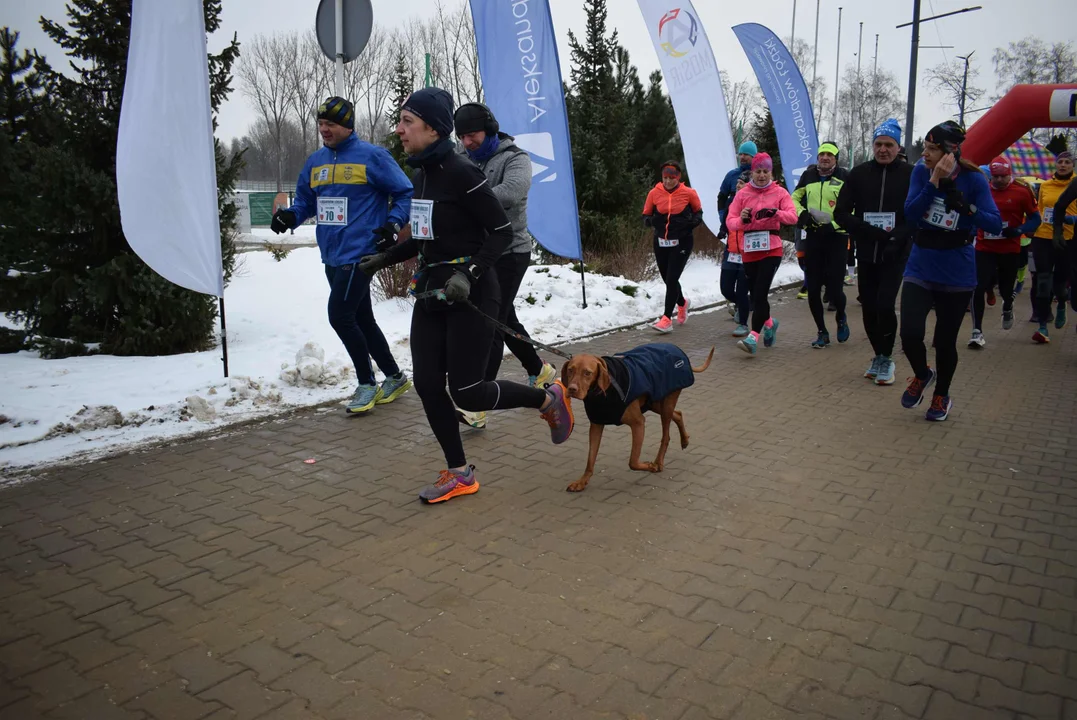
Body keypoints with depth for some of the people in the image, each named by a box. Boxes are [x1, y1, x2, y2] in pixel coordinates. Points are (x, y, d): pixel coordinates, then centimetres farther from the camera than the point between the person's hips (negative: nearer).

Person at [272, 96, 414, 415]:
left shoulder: (372, 156, -6)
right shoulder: (315, 161, 12)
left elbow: (404, 193, -2)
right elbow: (305, 201, 20)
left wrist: (393, 224, -15)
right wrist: (290, 216, -1)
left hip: (359, 253, -7)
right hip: (332, 255, 7)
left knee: (340, 316, -11)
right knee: (362, 319, 13)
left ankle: (367, 385, 7)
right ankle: (395, 377, 28)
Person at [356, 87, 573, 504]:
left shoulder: (461, 172, -15)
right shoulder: (422, 174, 10)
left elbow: (502, 231, -15)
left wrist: (469, 273, -26)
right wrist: (385, 259, 20)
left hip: (470, 294, -8)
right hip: (431, 293, 8)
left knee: (466, 393, -5)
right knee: (427, 384, 3)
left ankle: (549, 399, 19)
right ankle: (459, 474, 18)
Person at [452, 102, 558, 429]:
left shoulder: (515, 158, -11)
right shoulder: (463, 157, 8)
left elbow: (509, 193, -32)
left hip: (509, 252, -7)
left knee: (491, 323, -11)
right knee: (504, 319, 17)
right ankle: (539, 370, 39)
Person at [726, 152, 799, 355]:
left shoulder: (779, 192, 3)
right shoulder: (742, 194, 7)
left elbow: (792, 216, -10)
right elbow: (730, 221, 1)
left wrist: (775, 213, -29)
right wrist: (741, 220, -21)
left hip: (771, 250, -3)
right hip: (749, 251, 3)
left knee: (760, 293, -15)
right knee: (756, 294, 9)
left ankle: (754, 337, -15)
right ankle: (769, 322, 38)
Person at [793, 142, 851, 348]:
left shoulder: (845, 177, -5)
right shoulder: (808, 175, 6)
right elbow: (794, 198, 17)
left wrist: (835, 225, -19)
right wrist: (801, 213, -2)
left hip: (836, 237, -3)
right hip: (813, 236, 4)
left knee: (834, 288, -7)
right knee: (813, 289, 3)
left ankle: (841, 317, 28)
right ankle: (822, 332, 18)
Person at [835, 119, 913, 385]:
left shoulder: (910, 174, -1)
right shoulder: (859, 173, 5)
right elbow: (841, 213, 1)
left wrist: (897, 238, -18)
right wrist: (871, 232, -12)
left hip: (896, 255, -3)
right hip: (866, 254, 3)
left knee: (885, 304, -14)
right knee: (869, 308, 7)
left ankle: (886, 358, 4)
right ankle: (878, 356, 26)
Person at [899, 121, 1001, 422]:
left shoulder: (973, 180, -9)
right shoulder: (922, 171, -4)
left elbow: (996, 224, -12)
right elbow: (910, 213, -12)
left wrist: (968, 208, -28)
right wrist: (935, 181, -22)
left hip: (957, 274, -1)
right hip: (920, 269, 1)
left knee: (945, 340, 7)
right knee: (910, 334, -12)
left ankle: (942, 395, 33)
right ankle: (922, 375, 22)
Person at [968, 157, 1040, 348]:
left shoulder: (1022, 191, -6)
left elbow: (1035, 218, -1)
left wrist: (1019, 230, -17)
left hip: (1010, 250, 0)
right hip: (984, 248, 0)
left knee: (1006, 289, 11)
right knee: (978, 288, -11)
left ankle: (1007, 307, 49)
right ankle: (977, 331, -4)